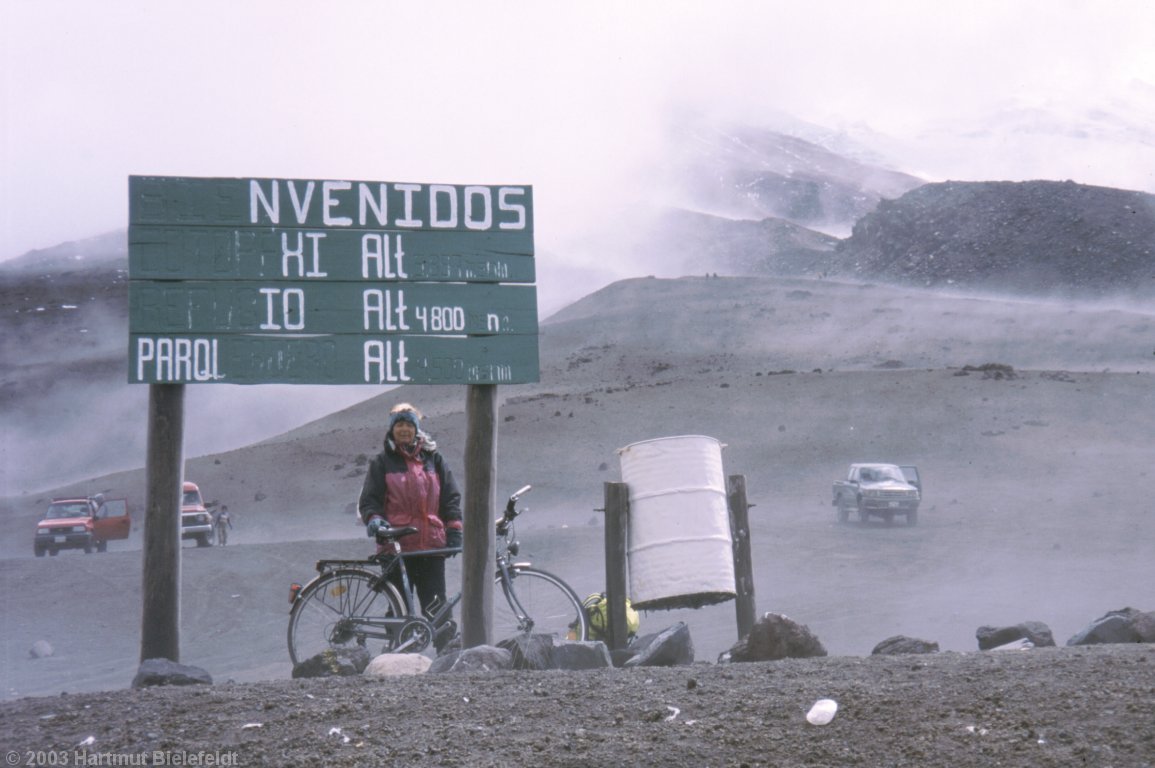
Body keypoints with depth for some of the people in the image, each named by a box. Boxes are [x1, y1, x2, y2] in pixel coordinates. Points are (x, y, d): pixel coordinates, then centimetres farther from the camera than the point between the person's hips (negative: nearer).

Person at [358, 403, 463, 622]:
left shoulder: (434, 458, 14)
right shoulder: (383, 462, 9)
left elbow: (450, 497, 13)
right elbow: (369, 500, 6)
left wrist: (454, 528, 0)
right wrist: (373, 518, -15)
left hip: (432, 546, 1)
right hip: (397, 546, -1)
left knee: (436, 608, -2)